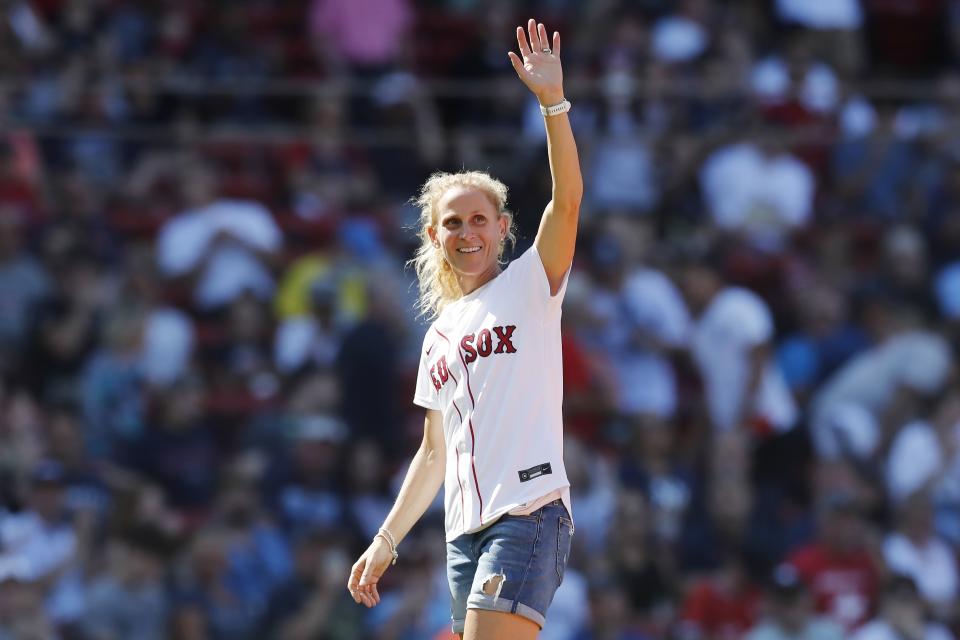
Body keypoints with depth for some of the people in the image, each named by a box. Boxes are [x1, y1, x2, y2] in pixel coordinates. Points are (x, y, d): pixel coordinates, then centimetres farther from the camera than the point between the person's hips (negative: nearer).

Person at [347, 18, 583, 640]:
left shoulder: (529, 286, 4)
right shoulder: (440, 336, 20)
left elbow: (568, 198, -13)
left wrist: (553, 102, -24)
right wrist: (386, 542, 23)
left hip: (529, 512, -7)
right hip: (465, 529, 7)